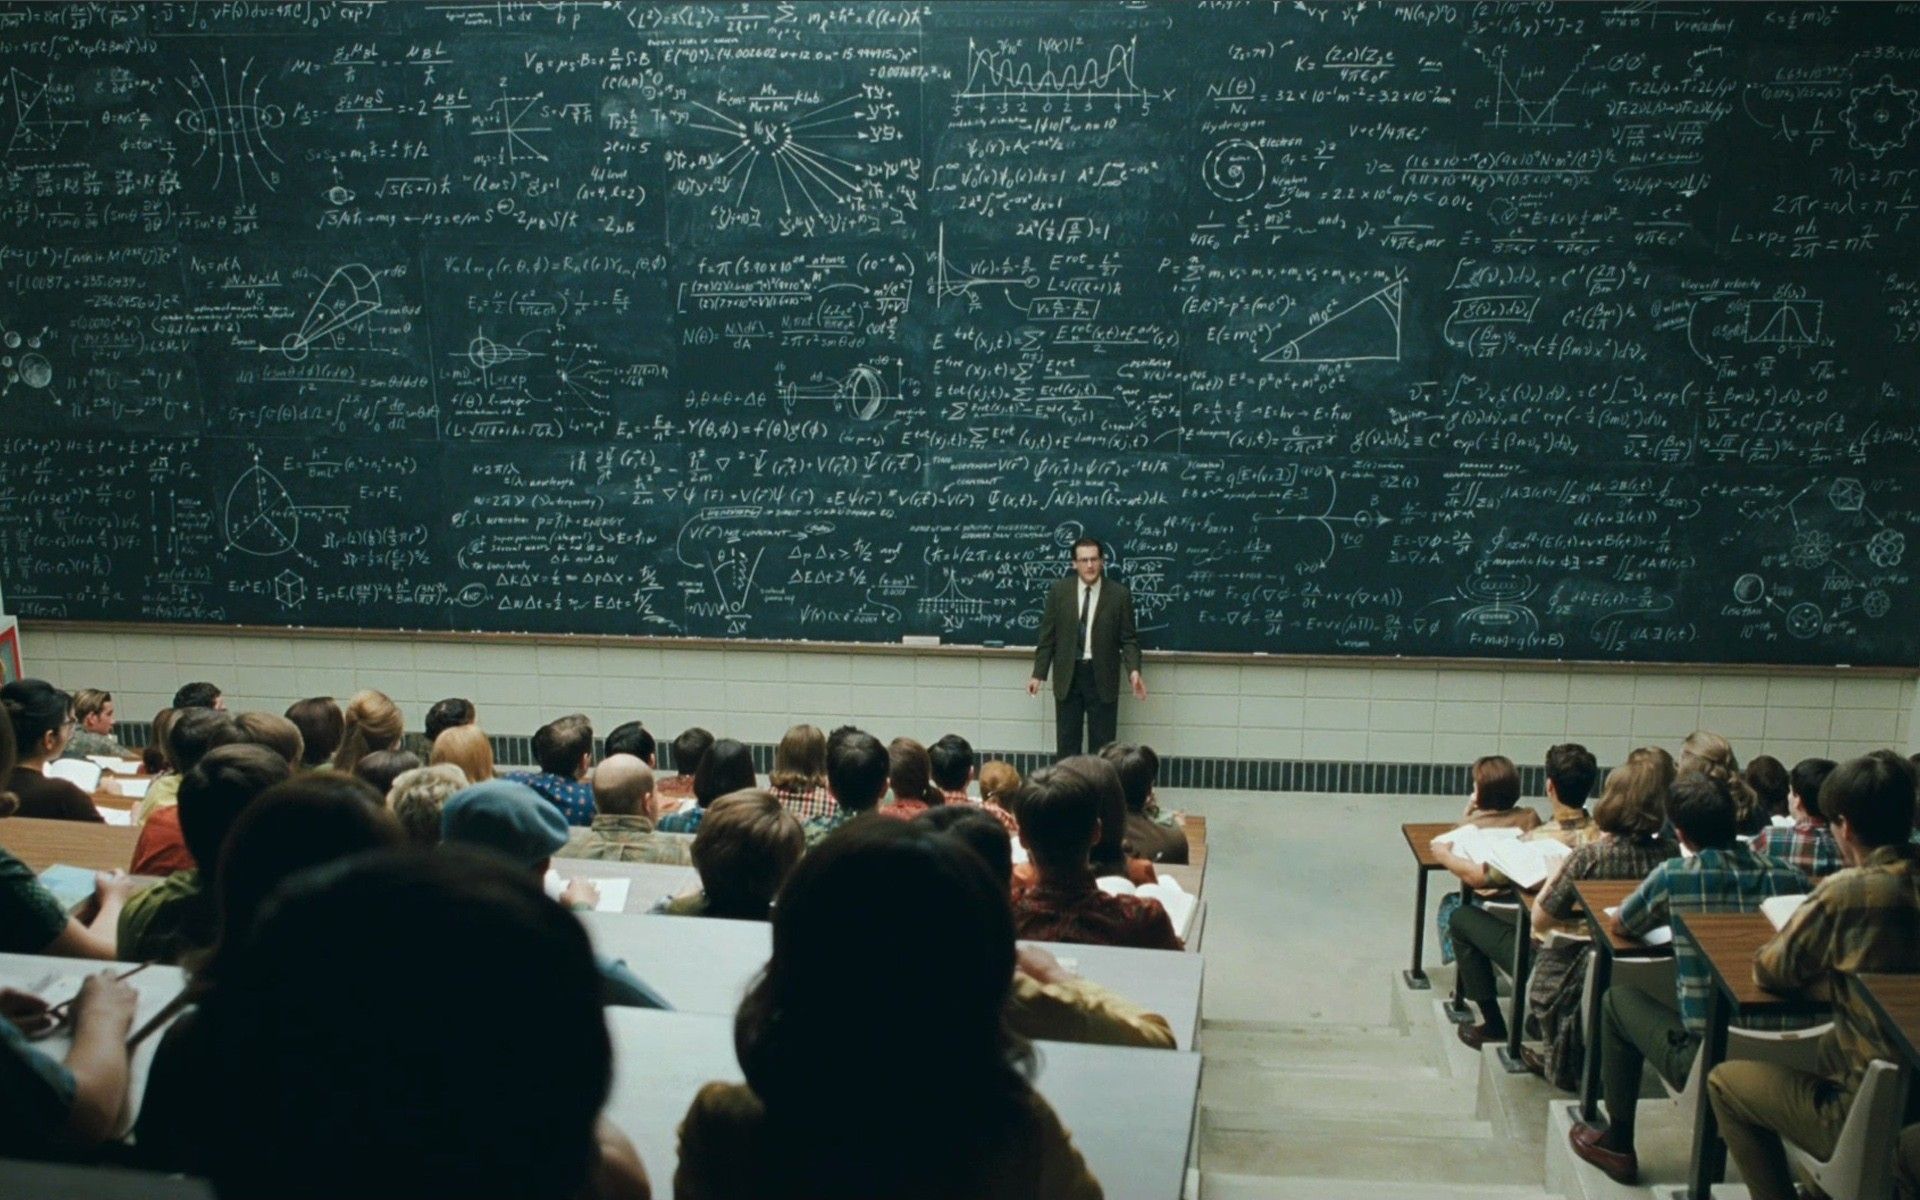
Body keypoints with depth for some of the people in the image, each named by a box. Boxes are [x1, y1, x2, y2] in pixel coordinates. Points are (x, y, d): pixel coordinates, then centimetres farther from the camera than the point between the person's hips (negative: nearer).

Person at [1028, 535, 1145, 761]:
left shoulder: (1119, 595, -4)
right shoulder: (1058, 591, 0)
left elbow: (1128, 639, -2)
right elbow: (1047, 636, 2)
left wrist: (1134, 671, -17)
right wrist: (1038, 674, -1)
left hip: (1102, 677, -1)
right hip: (1067, 676, 1)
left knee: (1102, 746, 4)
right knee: (1067, 744, 7)